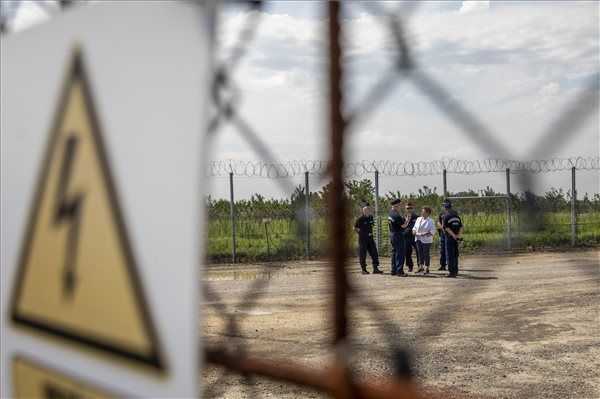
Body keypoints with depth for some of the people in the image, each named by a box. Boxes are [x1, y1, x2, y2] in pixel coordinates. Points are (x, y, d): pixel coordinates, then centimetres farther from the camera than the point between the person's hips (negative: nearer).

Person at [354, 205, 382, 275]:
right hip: (363, 239, -6)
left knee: (374, 253, 2)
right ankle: (364, 269, 8)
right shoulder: (360, 219, -10)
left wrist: (370, 233, 14)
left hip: (370, 238, 6)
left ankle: (375, 269, 6)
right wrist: (361, 233, -4)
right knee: (363, 254, 0)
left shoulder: (371, 217, 8)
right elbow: (355, 228, -3)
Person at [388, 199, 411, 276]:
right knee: (400, 253, -6)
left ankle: (393, 270, 17)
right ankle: (399, 271, -6)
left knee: (394, 253, 14)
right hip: (398, 235, -10)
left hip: (392, 234, 10)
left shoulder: (390, 213, 10)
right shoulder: (396, 215, -20)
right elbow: (403, 225, -18)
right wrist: (407, 221, -4)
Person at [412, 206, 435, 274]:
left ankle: (427, 268, 7)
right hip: (418, 239, 6)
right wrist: (414, 231, -2)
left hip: (426, 240, -6)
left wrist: (424, 234, -19)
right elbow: (415, 227, 19)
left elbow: (432, 231, -11)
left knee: (426, 253, -2)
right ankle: (421, 267, 20)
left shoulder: (430, 221, -8)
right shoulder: (418, 219, 11)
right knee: (420, 253, 9)